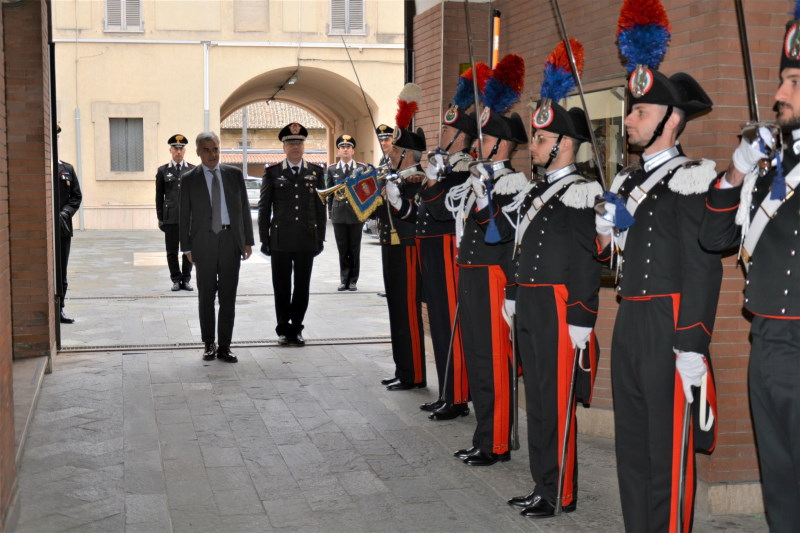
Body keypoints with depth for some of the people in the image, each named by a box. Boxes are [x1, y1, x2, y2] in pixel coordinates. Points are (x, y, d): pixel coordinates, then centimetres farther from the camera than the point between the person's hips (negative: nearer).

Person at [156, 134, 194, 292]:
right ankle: (176, 280, 12)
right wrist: (160, 218, 3)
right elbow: (159, 196, 7)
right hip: (171, 217, 0)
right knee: (172, 251, 3)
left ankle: (186, 280, 12)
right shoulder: (163, 171, 6)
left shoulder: (193, 170, 8)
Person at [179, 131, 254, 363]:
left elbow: (244, 209, 7)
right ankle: (209, 344, 18)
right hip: (204, 243, -1)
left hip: (231, 240, 1)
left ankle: (224, 347, 9)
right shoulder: (189, 179, 2)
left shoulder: (234, 174, 6)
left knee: (228, 297, 2)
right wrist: (187, 247, -2)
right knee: (206, 296, 7)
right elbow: (184, 216, 3)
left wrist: (248, 240, 3)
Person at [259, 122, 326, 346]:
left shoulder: (316, 172, 7)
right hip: (280, 241, -1)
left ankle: (296, 328, 17)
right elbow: (264, 208, 3)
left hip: (307, 241, 1)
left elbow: (321, 208, 8)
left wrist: (320, 239, 4)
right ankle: (283, 329, 16)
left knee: (302, 287, 6)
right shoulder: (272, 172, 2)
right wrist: (264, 239, -1)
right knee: (282, 287, 5)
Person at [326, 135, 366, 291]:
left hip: (356, 213, -1)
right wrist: (330, 210, 9)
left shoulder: (362, 168, 3)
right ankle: (344, 280, 11)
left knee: (354, 250, 4)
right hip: (339, 214, 1)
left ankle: (353, 280, 11)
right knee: (342, 250, 4)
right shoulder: (332, 169, 9)